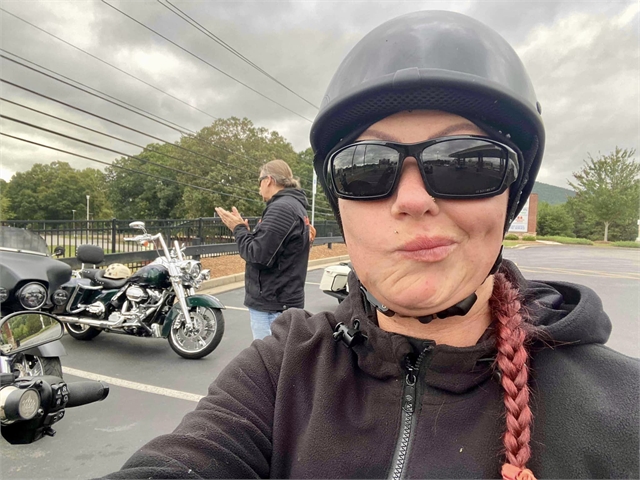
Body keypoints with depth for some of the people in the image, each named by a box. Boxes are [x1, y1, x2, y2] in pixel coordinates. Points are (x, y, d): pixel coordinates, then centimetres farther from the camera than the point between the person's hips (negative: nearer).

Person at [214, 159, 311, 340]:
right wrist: (247, 231, 6)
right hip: (283, 301, 10)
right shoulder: (295, 205, 15)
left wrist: (238, 229, -7)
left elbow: (259, 255, -21)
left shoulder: (281, 208, -17)